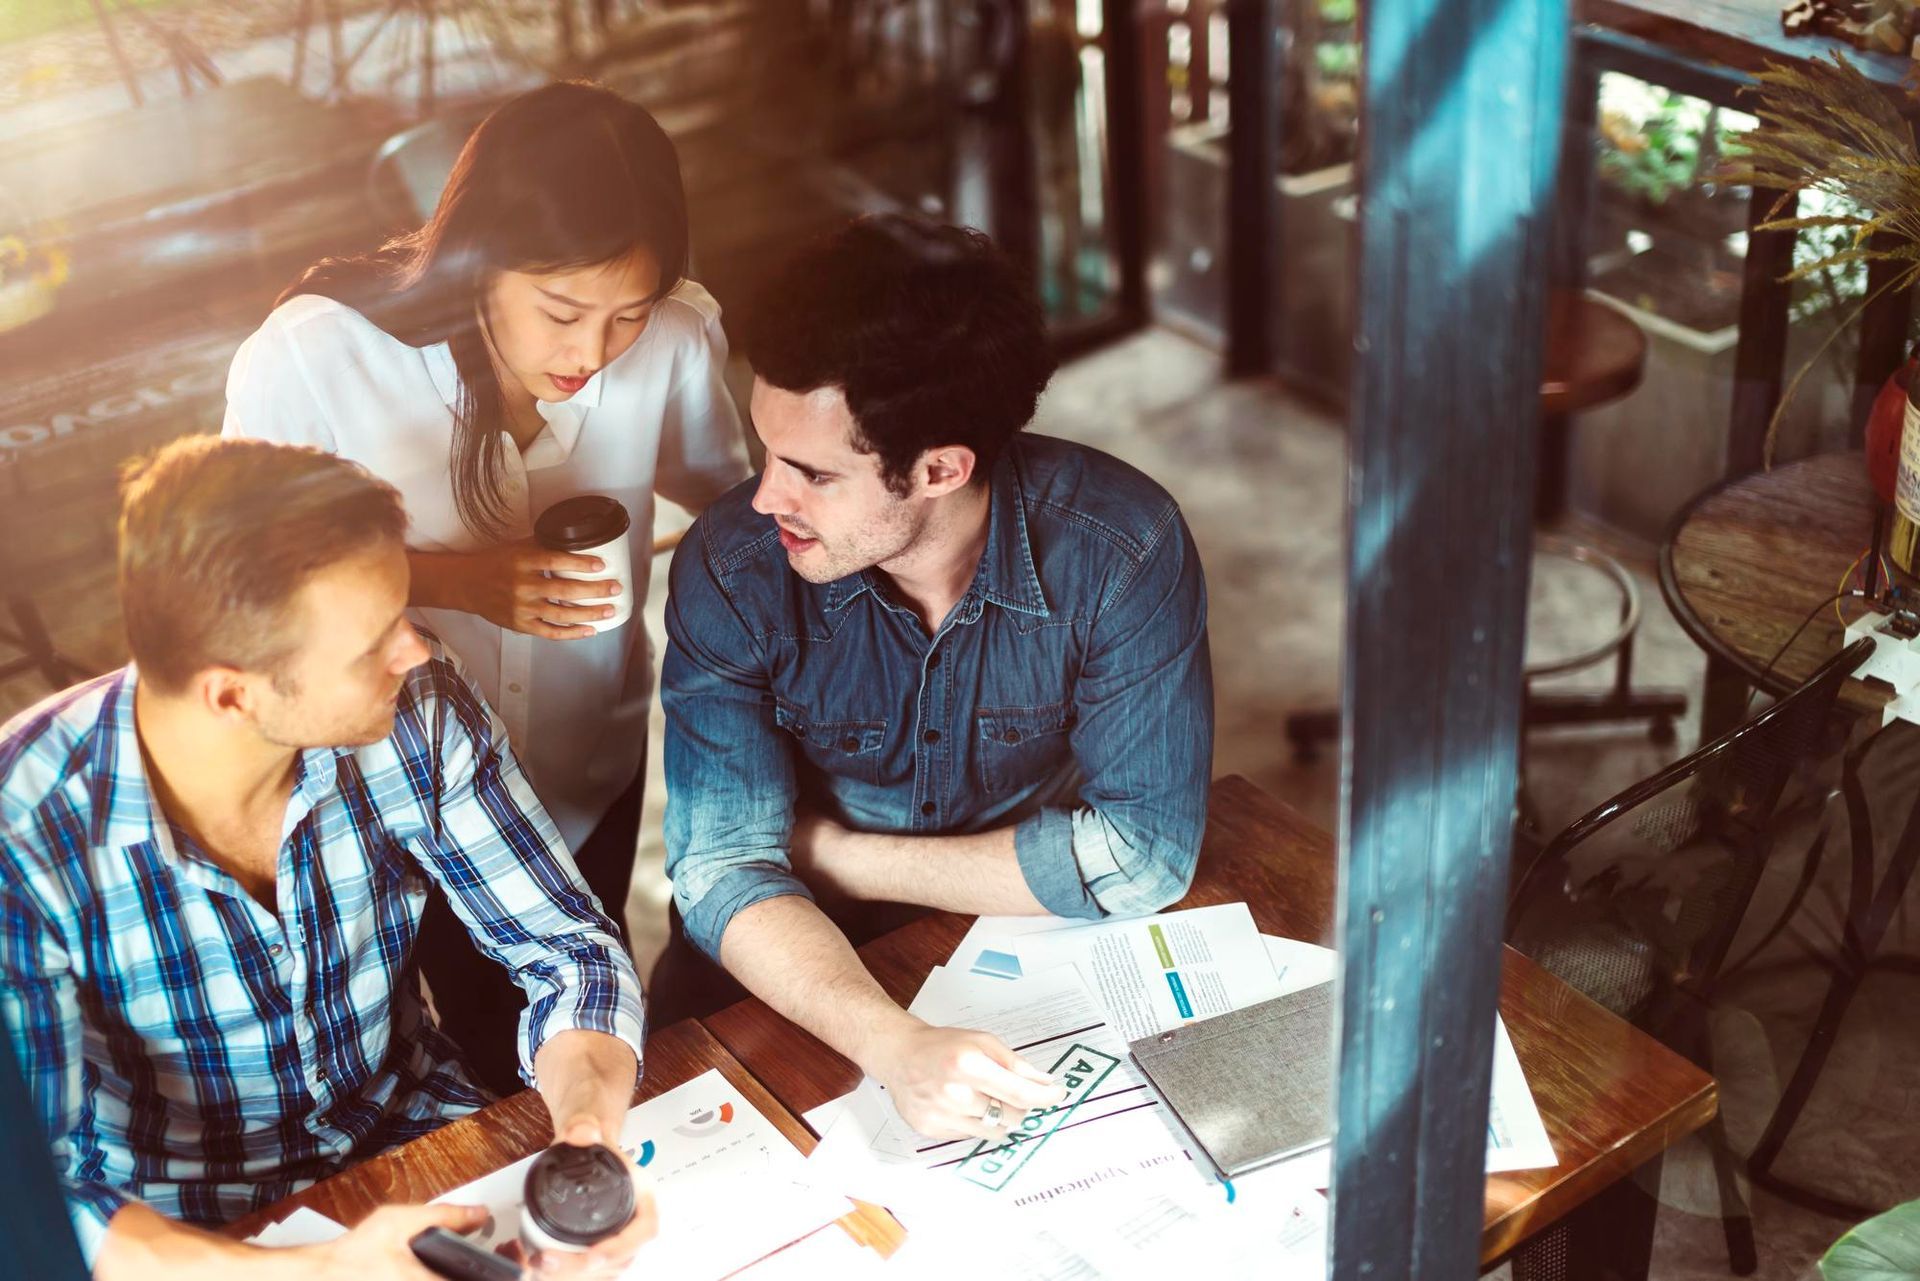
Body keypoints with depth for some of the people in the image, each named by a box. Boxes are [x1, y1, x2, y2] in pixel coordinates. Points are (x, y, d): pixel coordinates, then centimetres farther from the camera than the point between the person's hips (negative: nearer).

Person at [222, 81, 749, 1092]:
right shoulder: (307, 359, -29)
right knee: (487, 1033, 20)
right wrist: (454, 580, -29)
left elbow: (728, 492, -2)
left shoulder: (677, 341, -23)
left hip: (595, 769, 2)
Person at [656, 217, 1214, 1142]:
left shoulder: (1120, 551, -22)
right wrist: (897, 1045, -42)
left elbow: (1142, 854, -20)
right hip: (807, 973, 0)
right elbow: (723, 867, -22)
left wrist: (835, 853, -17)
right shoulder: (731, 569, -19)